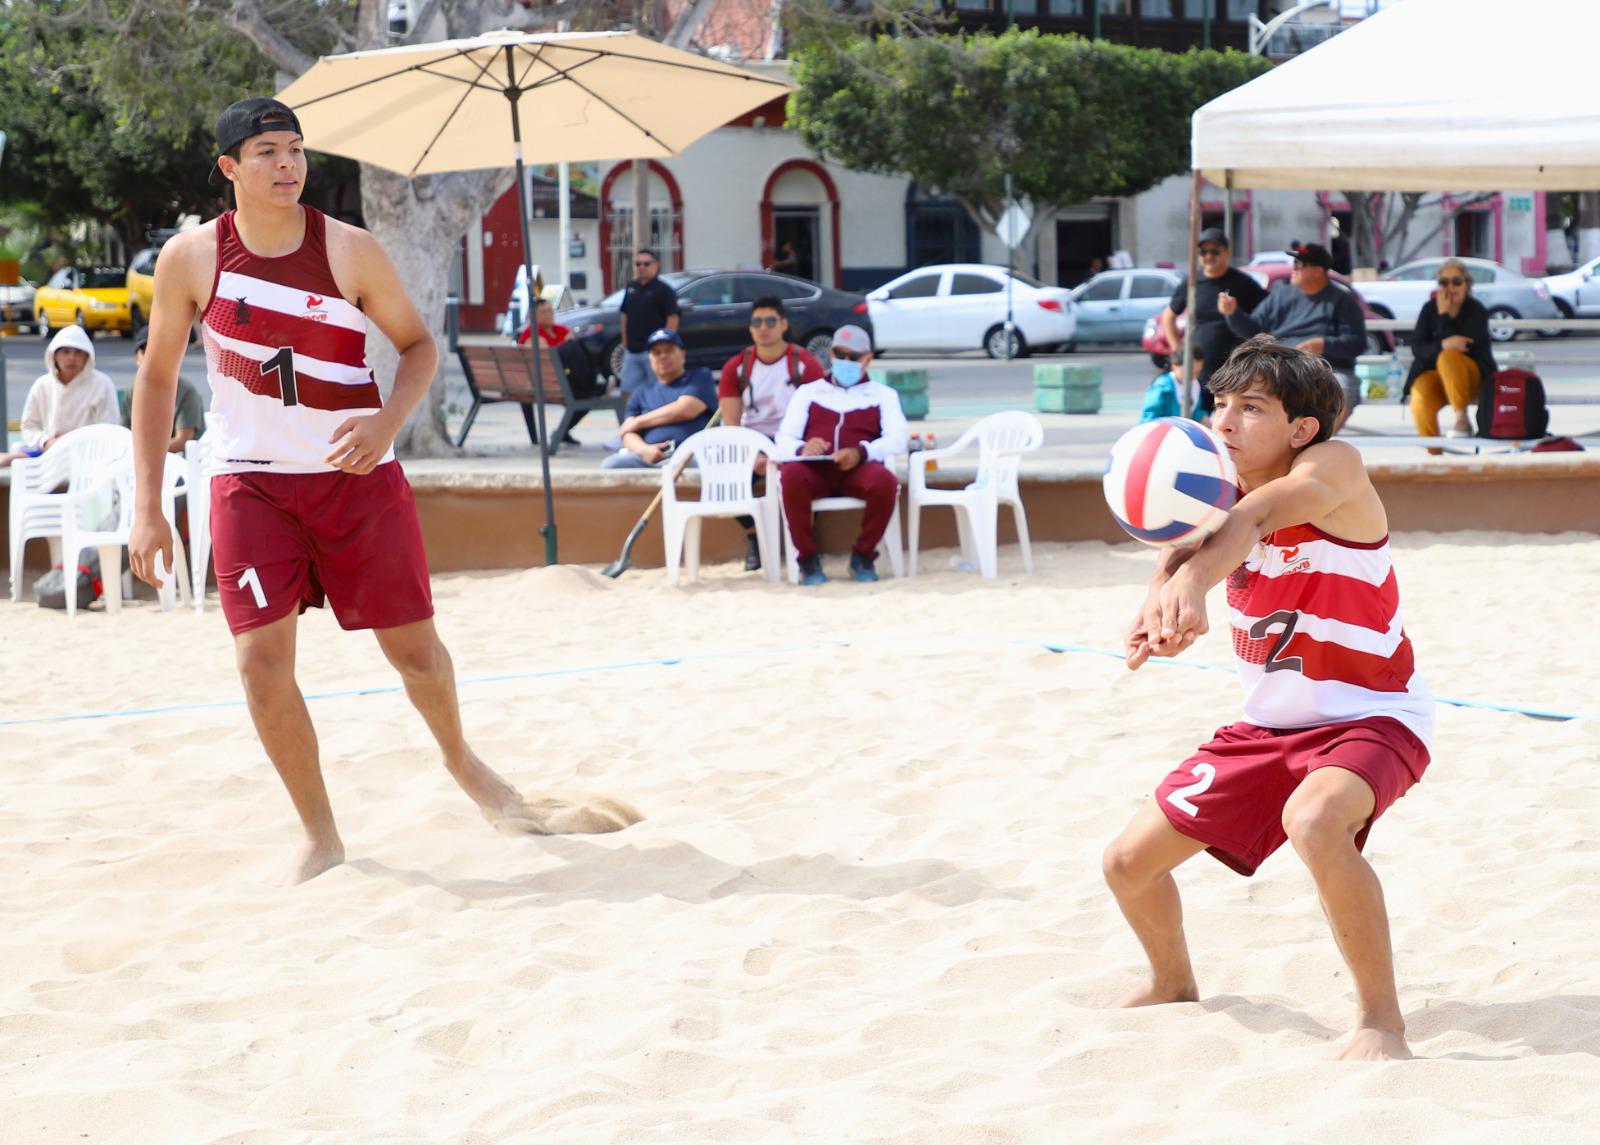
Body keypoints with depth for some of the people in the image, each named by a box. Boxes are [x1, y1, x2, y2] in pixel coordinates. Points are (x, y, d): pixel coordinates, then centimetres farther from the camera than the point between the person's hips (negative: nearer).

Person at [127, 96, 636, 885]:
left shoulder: (351, 251, -8)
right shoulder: (191, 259, -6)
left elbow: (418, 344, 3)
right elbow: (156, 377, 4)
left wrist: (388, 420, -18)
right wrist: (146, 507, 0)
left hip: (357, 474, 0)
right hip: (250, 482, 0)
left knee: (414, 648, 6)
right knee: (262, 657, -11)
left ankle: (462, 764, 39)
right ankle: (320, 837, 6)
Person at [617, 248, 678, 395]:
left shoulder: (664, 291, -5)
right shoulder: (631, 288, 14)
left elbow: (673, 319, -11)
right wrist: (625, 342, 14)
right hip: (632, 350, 7)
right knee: (629, 388, 6)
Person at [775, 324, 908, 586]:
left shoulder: (883, 395, 21)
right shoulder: (808, 392, 23)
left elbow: (896, 439, 3)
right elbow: (784, 438, 10)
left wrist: (861, 452, -18)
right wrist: (801, 449, -16)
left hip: (859, 469, 0)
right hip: (814, 468, 0)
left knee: (885, 481, -35)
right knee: (791, 474, -36)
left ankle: (863, 555, -13)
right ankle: (807, 558, -22)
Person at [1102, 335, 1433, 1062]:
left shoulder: (1333, 467, -20)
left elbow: (1256, 517, -42)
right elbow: (1182, 550, -26)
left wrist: (1194, 582, -62)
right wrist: (1162, 599, -50)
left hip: (1370, 718, -7)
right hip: (1268, 724, 7)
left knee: (1313, 822, -39)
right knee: (1129, 862, 6)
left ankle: (1382, 1020, -23)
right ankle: (1174, 987, 37)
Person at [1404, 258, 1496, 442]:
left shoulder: (1477, 311, -10)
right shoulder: (1429, 308, 0)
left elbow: (1464, 347, -23)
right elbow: (1417, 348, -9)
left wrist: (1444, 315, -22)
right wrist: (1443, 345, -28)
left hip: (1473, 379, -2)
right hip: (1434, 374, 2)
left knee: (1448, 357, -36)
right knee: (1420, 400, -33)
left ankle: (1462, 420, -28)